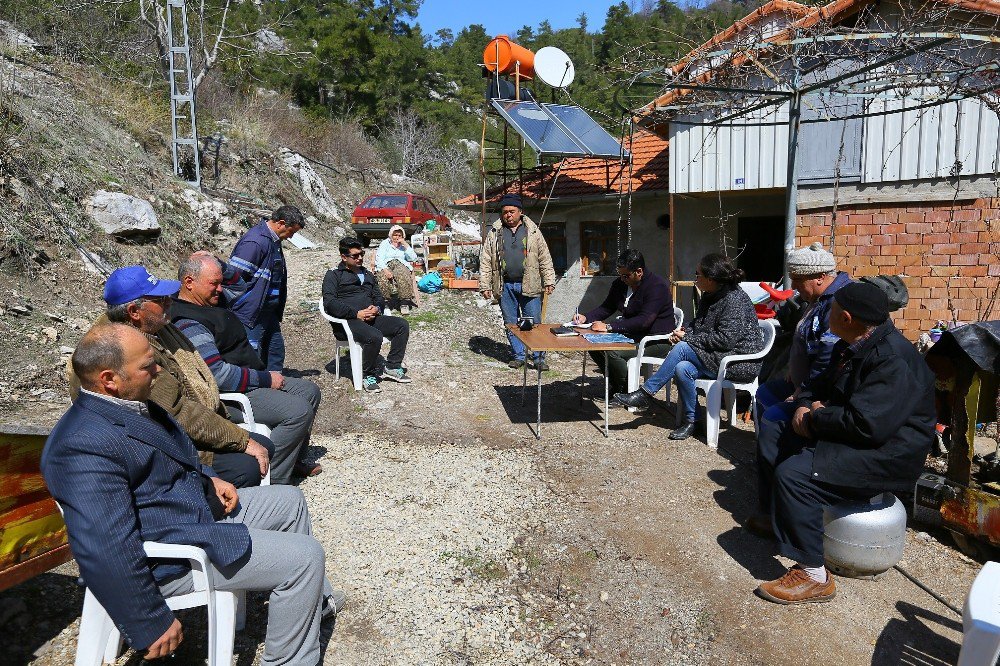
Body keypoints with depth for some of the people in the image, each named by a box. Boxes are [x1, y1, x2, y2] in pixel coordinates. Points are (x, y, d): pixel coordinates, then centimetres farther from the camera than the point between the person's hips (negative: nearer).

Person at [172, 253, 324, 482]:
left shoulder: (209, 304, 11)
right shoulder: (187, 324, -22)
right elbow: (219, 374, -27)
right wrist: (266, 379, -19)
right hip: (228, 395, -11)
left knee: (309, 391, 11)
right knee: (299, 411, -24)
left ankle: (294, 460, 21)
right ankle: (271, 479, -11)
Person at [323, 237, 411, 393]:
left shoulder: (367, 274, 26)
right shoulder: (334, 275, 5)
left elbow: (379, 297, 23)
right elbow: (330, 303, -9)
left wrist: (377, 308, -3)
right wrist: (356, 314, -19)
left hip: (371, 318, 7)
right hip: (347, 322, -7)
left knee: (402, 325, -12)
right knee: (374, 336, -34)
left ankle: (392, 367, -5)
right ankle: (369, 377, -15)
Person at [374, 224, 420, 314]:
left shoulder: (404, 246, 25)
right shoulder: (385, 243, 19)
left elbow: (413, 258, 8)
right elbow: (379, 259, 3)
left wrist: (405, 244, 3)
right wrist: (385, 270, -17)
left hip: (401, 265, 1)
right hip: (386, 265, 0)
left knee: (403, 275, -38)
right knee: (383, 278, -38)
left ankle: (404, 303, -36)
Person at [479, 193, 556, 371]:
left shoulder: (533, 231, 6)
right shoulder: (494, 233, 7)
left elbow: (545, 258, 6)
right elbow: (485, 261, 6)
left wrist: (549, 282, 0)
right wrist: (485, 286, 0)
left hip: (528, 285, -1)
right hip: (505, 286, 1)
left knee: (534, 323, 0)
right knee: (511, 324, 8)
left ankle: (539, 358, 9)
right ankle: (518, 356, 20)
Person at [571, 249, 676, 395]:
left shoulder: (657, 286, -20)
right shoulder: (620, 284, 6)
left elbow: (644, 321, -29)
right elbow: (606, 308, 17)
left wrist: (609, 327, -31)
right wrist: (586, 317, -3)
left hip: (658, 339, -9)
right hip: (632, 335, 9)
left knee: (612, 352, -27)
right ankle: (616, 387, 8)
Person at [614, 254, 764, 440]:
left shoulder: (735, 299, -18)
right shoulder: (709, 297, 10)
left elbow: (725, 339, -24)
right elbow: (698, 325, 20)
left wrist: (688, 338, -17)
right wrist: (685, 332, -3)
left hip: (742, 363, -8)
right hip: (719, 357, 8)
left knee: (682, 349, -23)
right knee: (682, 368, -21)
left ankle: (646, 393, -14)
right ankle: (689, 422, -10)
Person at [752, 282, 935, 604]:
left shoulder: (893, 360, -26)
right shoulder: (850, 346, 7)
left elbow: (866, 425, -35)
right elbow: (819, 383, 19)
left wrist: (817, 418, -18)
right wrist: (805, 406, -4)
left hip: (886, 453, -11)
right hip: (846, 432, 11)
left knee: (793, 474, -29)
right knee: (771, 432, 15)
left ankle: (814, 577, -18)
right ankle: (773, 517, 27)